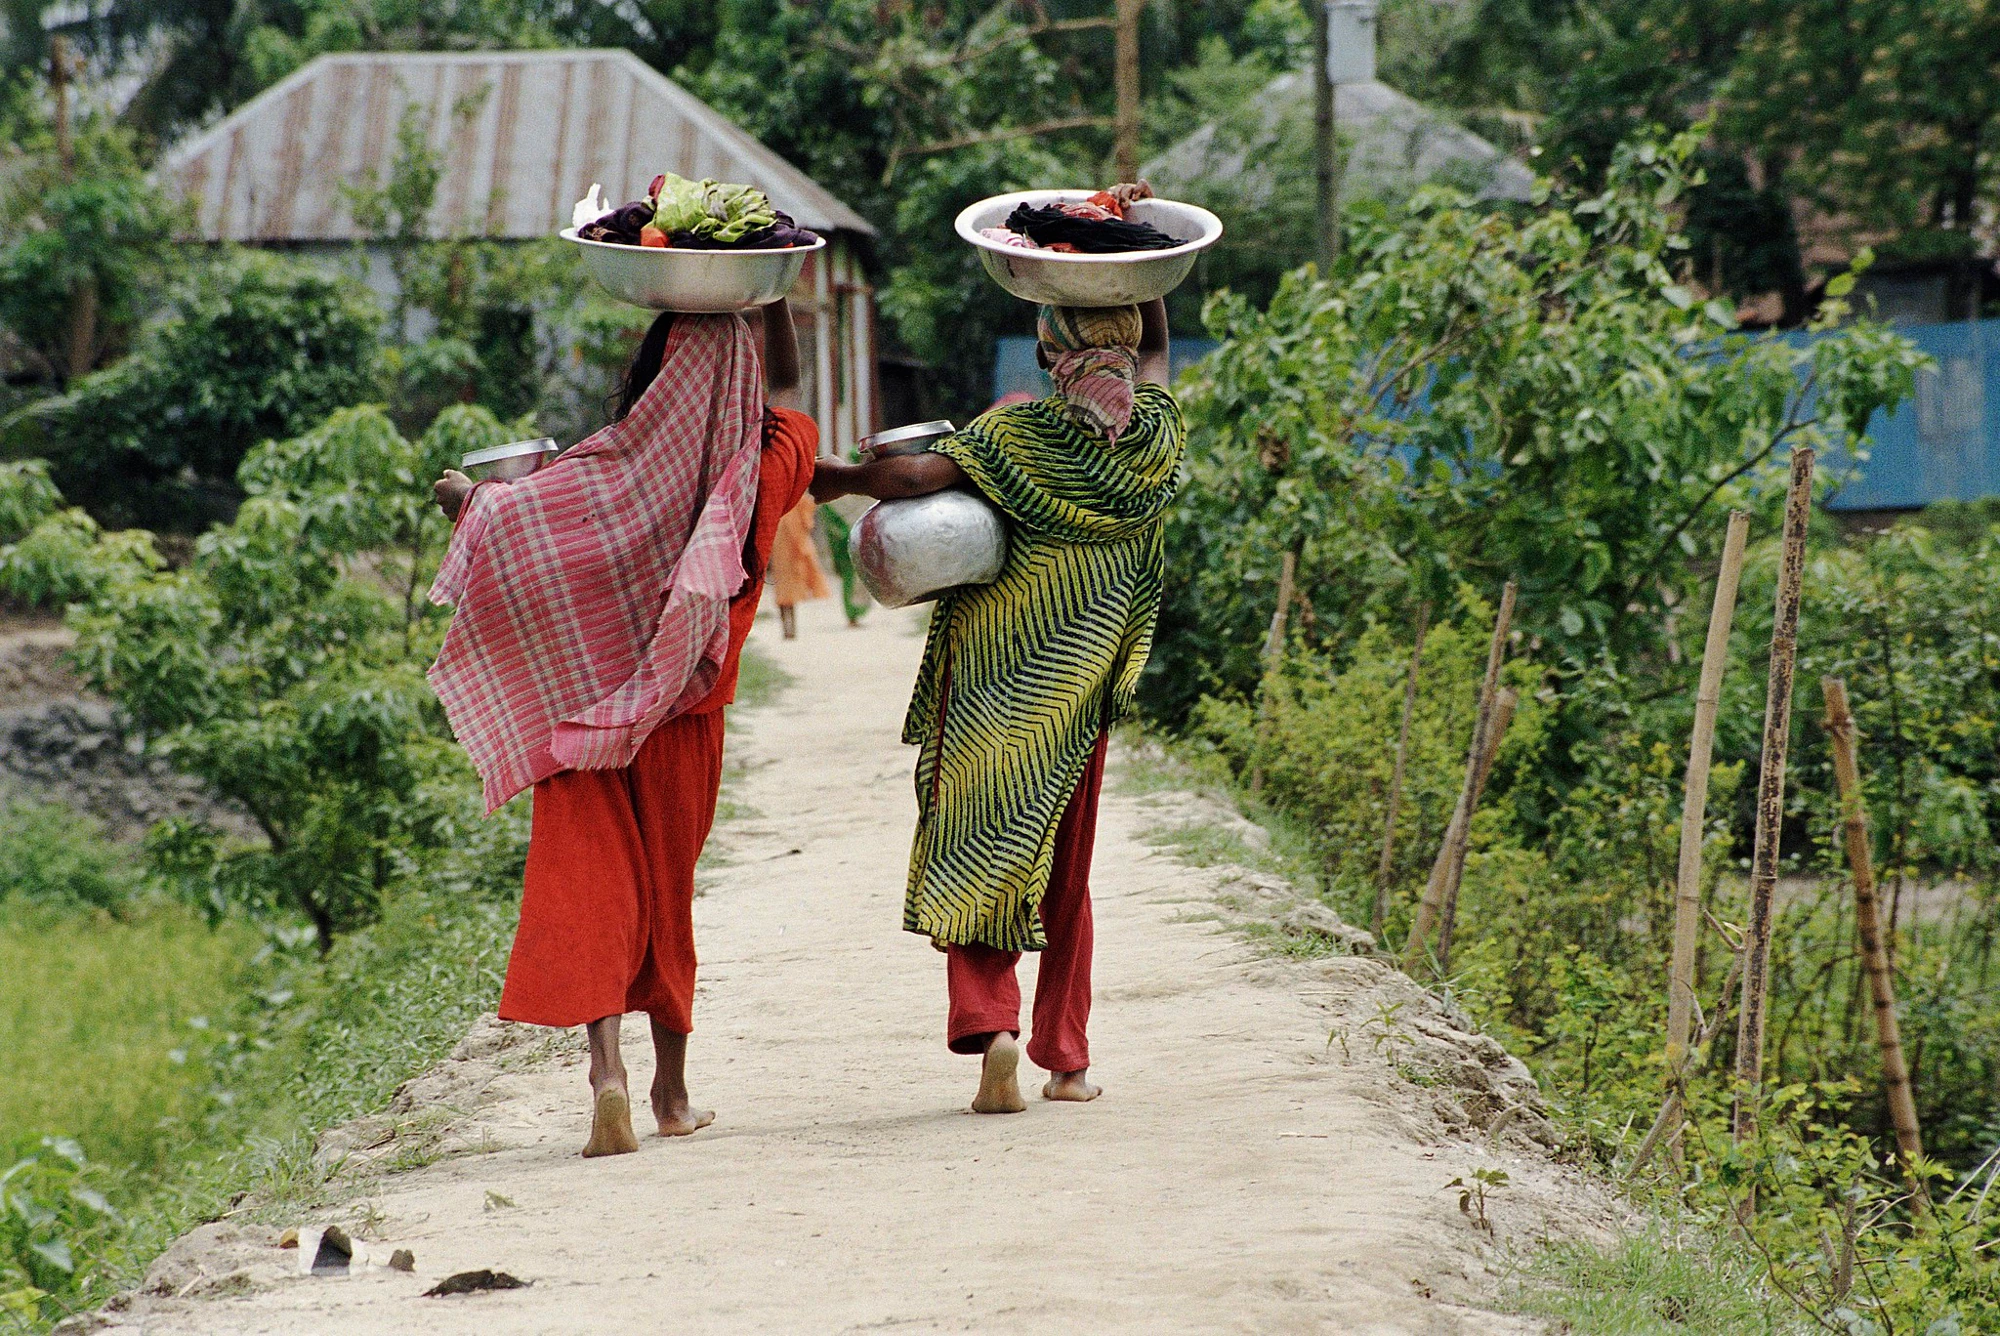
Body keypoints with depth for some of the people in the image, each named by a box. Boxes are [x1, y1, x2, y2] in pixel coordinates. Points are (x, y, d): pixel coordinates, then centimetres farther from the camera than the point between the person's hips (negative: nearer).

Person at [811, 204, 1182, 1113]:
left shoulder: (1020, 433, -13)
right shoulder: (1154, 431, -1)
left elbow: (923, 473, -24)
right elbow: (1155, 345, 19)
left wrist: (837, 478, -9)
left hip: (992, 683, -4)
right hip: (1079, 683, 4)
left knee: (976, 850, 0)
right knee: (1064, 869, 14)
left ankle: (989, 1026, -19)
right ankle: (1066, 1056, 17)